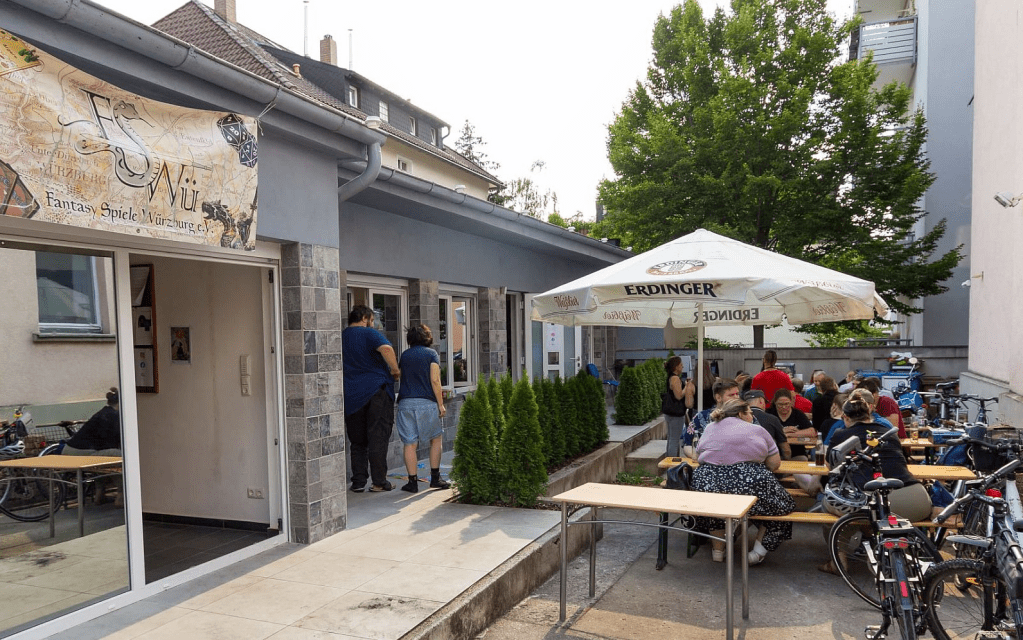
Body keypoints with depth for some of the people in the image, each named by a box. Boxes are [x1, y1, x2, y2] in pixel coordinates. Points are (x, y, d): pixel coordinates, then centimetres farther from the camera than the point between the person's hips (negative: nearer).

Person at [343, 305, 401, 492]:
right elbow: (386, 349, -23)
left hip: (352, 395, 5)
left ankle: (358, 482, 10)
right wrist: (395, 370, -11)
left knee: (358, 440, 11)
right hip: (377, 390, -5)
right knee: (378, 437, -1)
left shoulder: (341, 337, 13)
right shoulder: (369, 334, -5)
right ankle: (379, 482, 0)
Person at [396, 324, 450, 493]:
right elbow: (434, 380, -6)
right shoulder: (431, 354, 1)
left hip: (405, 403, 3)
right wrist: (441, 404, -3)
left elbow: (398, 374, 18)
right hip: (426, 403, -3)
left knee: (410, 443, 4)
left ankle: (413, 482, 6)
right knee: (436, 438, 14)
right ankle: (435, 478, 13)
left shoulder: (405, 355, 13)